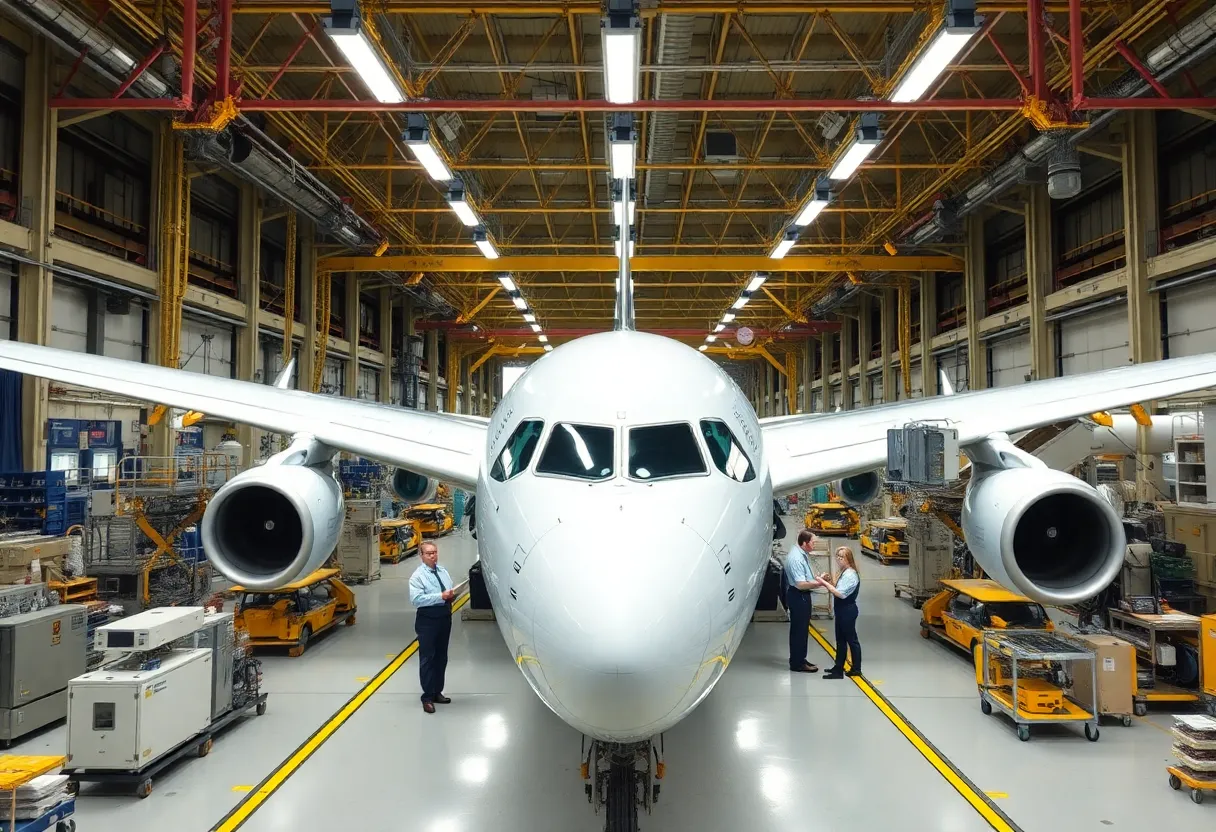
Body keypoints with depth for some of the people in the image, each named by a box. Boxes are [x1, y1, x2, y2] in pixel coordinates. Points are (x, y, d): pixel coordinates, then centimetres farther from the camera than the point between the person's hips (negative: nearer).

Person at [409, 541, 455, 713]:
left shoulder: (443, 571, 10)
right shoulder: (417, 576, -11)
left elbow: (450, 590, 19)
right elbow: (416, 599, -23)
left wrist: (452, 594, -7)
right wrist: (441, 596, -26)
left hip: (445, 618, 7)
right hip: (427, 621, -7)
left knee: (441, 658, 16)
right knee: (427, 659, -2)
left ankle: (437, 692, 29)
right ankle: (428, 697, 6)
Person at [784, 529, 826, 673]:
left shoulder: (802, 554, 6)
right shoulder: (796, 558, -26)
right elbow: (800, 584, -29)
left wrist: (817, 578, 6)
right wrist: (818, 583, -20)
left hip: (802, 596, 10)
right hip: (798, 597, -10)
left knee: (802, 628, 18)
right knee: (799, 629, -1)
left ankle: (799, 659, 30)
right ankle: (797, 664, 8)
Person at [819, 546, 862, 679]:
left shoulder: (850, 575, -20)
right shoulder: (844, 573, 10)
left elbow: (841, 593, -26)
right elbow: (836, 589, 10)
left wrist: (826, 583, -24)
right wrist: (829, 581, -5)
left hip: (848, 610, -10)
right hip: (842, 610, 10)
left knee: (851, 639, 2)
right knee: (840, 639, 16)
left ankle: (856, 668, 12)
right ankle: (838, 667, 25)